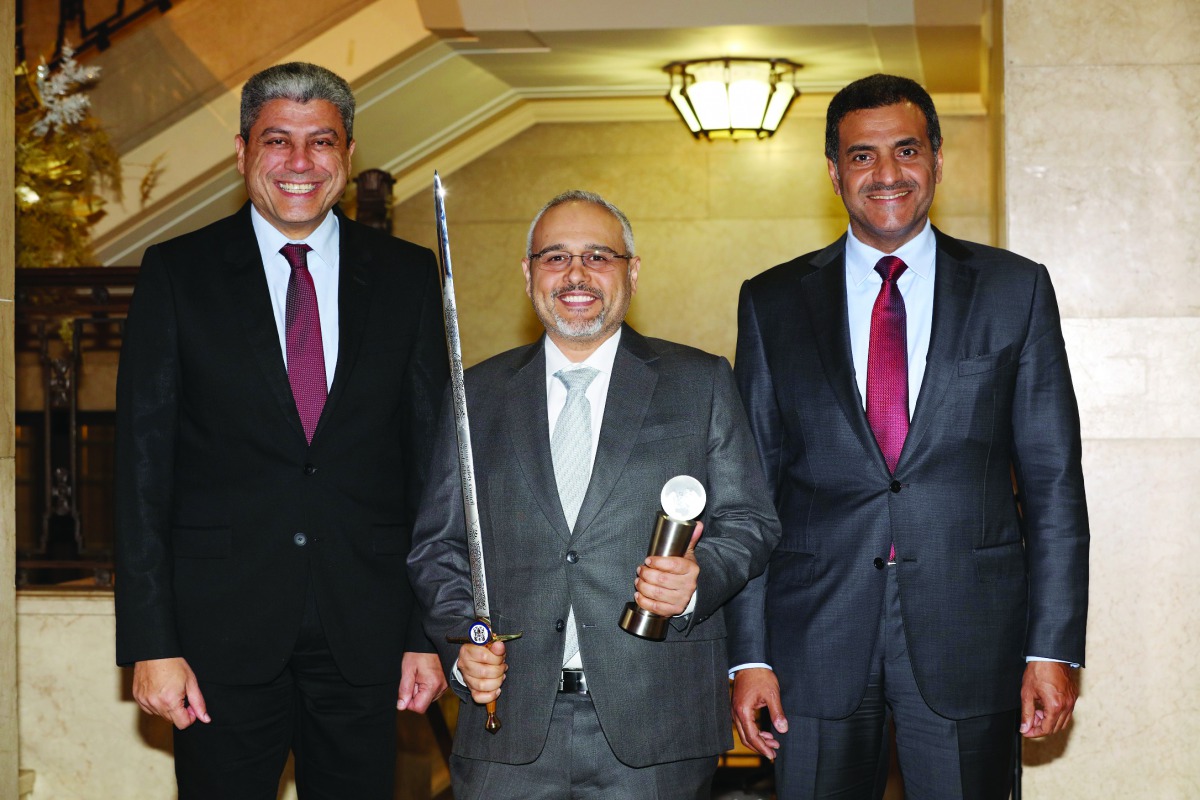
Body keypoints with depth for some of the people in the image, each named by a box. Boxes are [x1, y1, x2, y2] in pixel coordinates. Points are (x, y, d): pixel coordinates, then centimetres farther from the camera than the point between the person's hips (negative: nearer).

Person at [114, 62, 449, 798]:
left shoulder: (408, 275, 5)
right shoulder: (176, 273, 1)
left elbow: (434, 460, 5)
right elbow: (143, 466, -1)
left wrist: (431, 633, 1)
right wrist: (151, 644, -7)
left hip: (366, 635, 1)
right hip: (222, 628, -1)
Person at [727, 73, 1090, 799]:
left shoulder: (1015, 290, 5)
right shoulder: (773, 303, 7)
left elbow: (1053, 481, 3)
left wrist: (1055, 649, -3)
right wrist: (749, 655, -1)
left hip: (969, 639, 0)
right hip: (817, 644, 1)